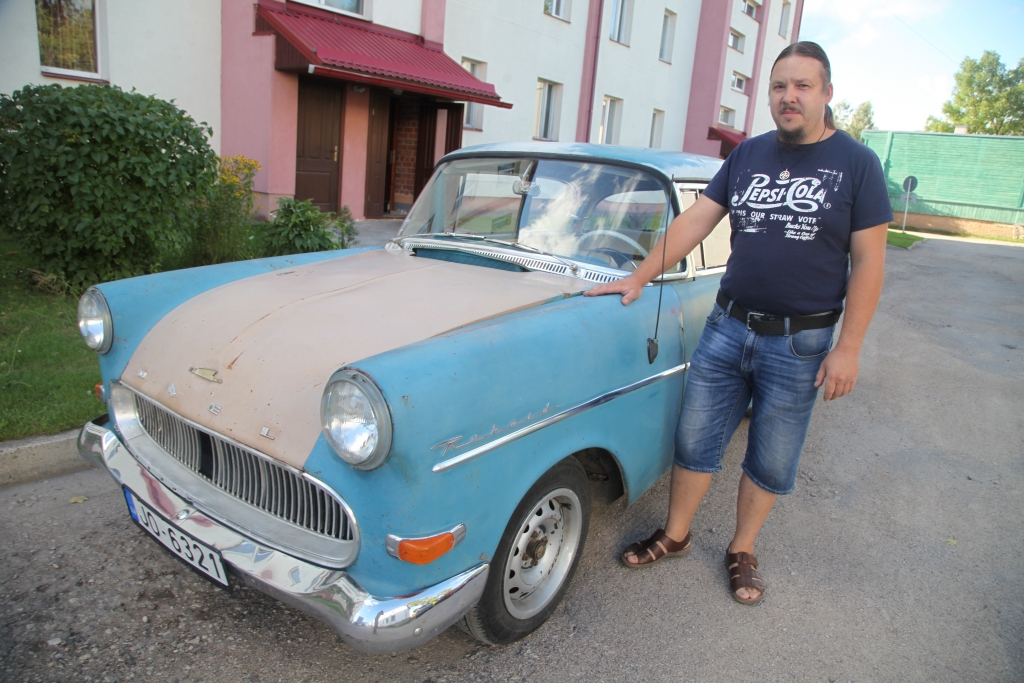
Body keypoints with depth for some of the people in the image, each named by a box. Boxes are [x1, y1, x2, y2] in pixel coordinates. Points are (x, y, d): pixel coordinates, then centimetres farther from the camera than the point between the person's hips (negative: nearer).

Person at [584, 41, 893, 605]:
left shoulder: (856, 163, -5)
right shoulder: (748, 155, 5)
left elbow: (868, 262, -6)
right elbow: (695, 220, 2)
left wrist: (848, 348, -11)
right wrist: (638, 278, -6)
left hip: (800, 342, -2)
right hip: (727, 326, 3)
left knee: (771, 459, 11)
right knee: (695, 441, 9)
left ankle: (742, 552, 32)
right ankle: (675, 536, 30)